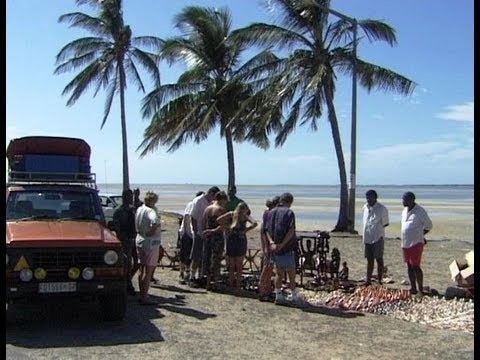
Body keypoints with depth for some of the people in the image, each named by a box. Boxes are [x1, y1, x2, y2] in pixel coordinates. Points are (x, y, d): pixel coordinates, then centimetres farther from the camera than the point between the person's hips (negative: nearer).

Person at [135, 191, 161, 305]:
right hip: (151, 242, -9)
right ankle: (144, 297, 2)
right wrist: (152, 231, -24)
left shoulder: (139, 209, 8)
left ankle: (142, 295, 23)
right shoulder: (150, 211, -18)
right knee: (148, 271, -2)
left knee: (142, 270, 16)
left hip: (139, 240, 9)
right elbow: (155, 221, -38)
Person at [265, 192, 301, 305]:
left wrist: (272, 243, -15)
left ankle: (278, 295, 15)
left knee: (279, 273, 15)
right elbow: (291, 231, -20)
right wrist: (282, 244, -20)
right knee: (291, 273, 7)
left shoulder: (271, 212, 9)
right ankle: (294, 296, 16)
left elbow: (267, 230, -1)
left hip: (274, 248, 6)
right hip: (287, 249, -6)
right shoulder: (289, 213, -8)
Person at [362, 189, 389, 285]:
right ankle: (368, 280, 18)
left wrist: (376, 227, -10)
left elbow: (385, 223, -3)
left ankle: (380, 281, 7)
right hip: (367, 238, 5)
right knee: (369, 260, 11)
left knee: (379, 259, 1)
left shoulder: (382, 209, -10)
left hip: (378, 238, -5)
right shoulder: (365, 207, 7)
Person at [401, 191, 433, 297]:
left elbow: (429, 225, 0)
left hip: (416, 244, -7)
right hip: (405, 243, 7)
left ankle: (420, 290, 3)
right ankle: (413, 289, 19)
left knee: (415, 266, -7)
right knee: (409, 267, 11)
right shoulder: (404, 211, 10)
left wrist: (419, 235, 8)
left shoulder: (420, 211, -11)